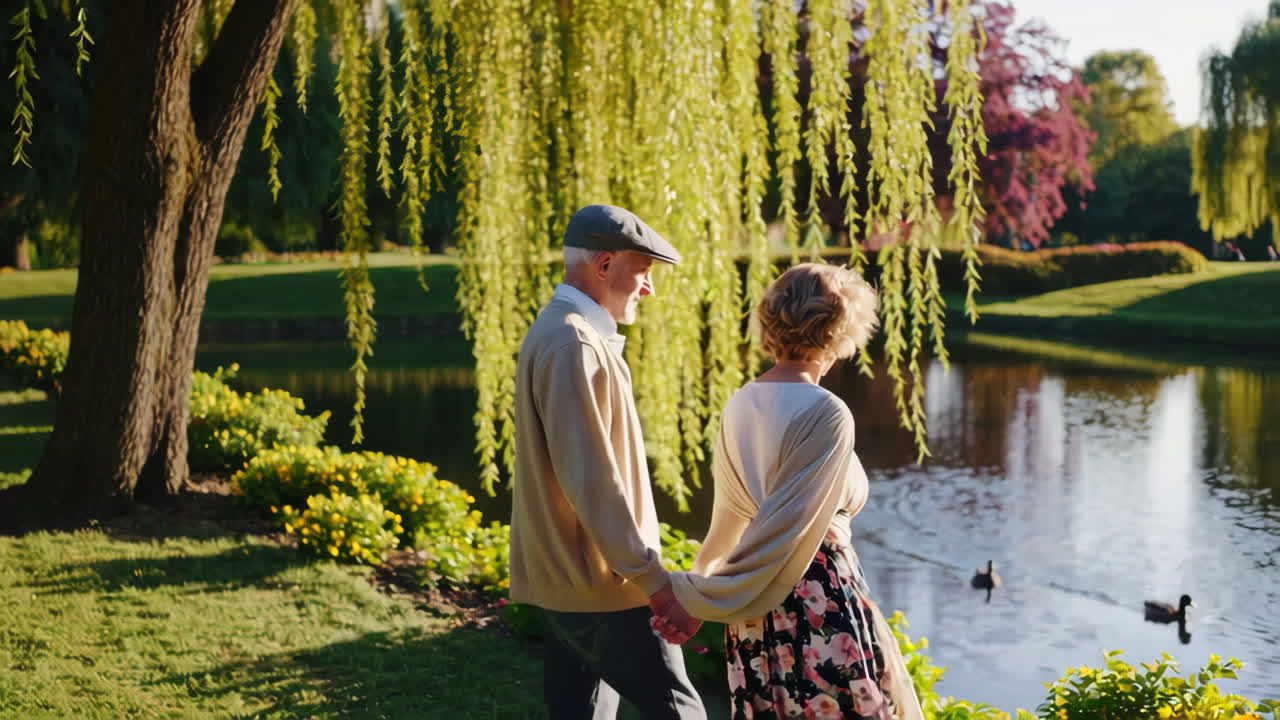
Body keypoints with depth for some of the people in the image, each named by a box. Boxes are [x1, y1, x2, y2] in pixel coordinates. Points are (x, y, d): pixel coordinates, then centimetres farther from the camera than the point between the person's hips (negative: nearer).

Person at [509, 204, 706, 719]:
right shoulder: (573, 344, -17)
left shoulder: (559, 333, 15)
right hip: (602, 583, -10)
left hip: (566, 579, 10)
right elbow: (590, 480, -23)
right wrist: (653, 578, -21)